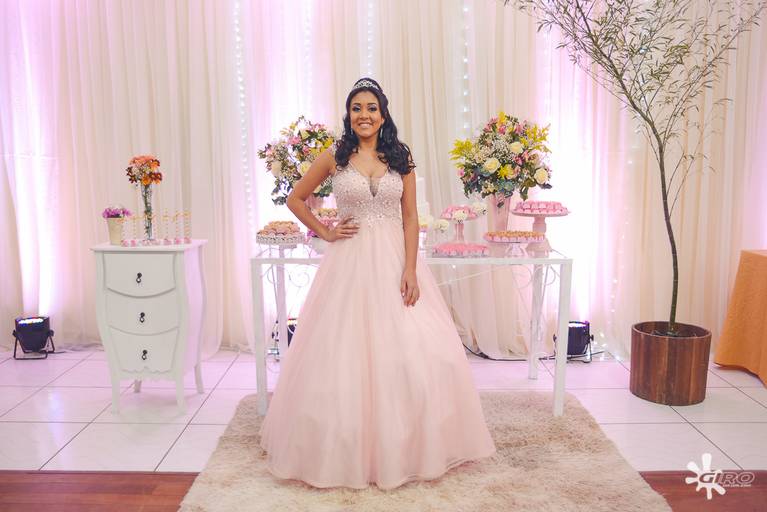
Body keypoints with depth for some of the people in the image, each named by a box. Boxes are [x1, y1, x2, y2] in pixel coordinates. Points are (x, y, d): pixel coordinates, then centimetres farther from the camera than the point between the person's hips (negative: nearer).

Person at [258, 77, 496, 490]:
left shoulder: (401, 157, 5)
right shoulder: (334, 156, 3)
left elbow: (410, 218, 1)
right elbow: (295, 199, 12)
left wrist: (411, 270, -9)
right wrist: (325, 232, 1)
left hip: (394, 260, 1)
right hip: (349, 262, -1)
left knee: (408, 350, -1)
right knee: (346, 352, 3)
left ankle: (403, 446, 20)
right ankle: (346, 451, 21)